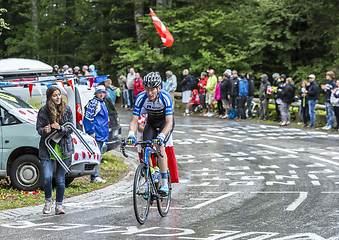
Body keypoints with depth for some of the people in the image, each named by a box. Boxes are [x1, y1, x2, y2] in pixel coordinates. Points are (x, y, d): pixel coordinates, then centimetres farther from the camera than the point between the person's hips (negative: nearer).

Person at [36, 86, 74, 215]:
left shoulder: (66, 110, 0)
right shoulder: (43, 111, -3)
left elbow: (70, 129, 1)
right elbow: (38, 128, 2)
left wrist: (60, 128, -19)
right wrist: (44, 131, -21)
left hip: (64, 149, 1)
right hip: (47, 148, -1)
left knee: (60, 180, 4)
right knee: (47, 178, -12)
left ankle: (59, 204, 20)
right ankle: (48, 201, 13)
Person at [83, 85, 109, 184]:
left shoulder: (102, 103, 19)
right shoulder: (94, 103, -10)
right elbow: (88, 118, -15)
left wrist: (106, 132, 29)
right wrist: (91, 131, -18)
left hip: (102, 134, 10)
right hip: (96, 134, -10)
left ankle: (96, 176, 15)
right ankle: (95, 176, -9)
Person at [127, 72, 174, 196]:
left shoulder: (165, 97, -34)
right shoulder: (141, 97, -25)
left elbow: (169, 123, -40)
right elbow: (134, 120, -23)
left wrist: (161, 136, -57)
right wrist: (131, 135, -42)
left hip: (165, 122, -3)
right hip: (151, 123, 4)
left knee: (160, 146, -28)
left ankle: (164, 184, -27)